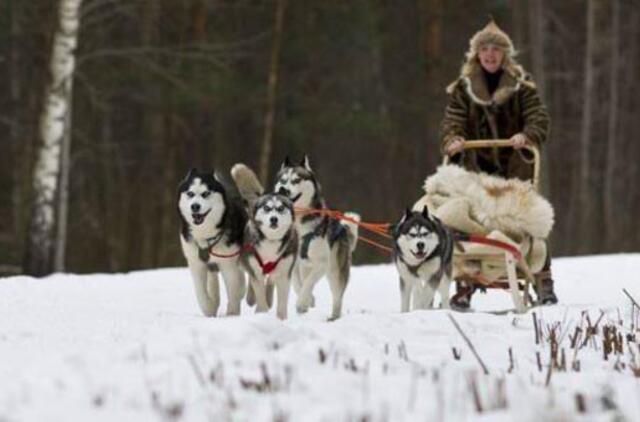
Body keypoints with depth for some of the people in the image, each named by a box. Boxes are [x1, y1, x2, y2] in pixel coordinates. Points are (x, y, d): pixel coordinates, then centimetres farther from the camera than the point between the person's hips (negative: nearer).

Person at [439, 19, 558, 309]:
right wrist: (452, 139, -25)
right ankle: (464, 287, -2)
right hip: (477, 168, 1)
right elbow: (453, 120, -3)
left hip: (516, 167, -1)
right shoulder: (464, 87, 7)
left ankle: (544, 284, 3)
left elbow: (539, 118, -6)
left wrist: (527, 136, -28)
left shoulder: (521, 85, 3)